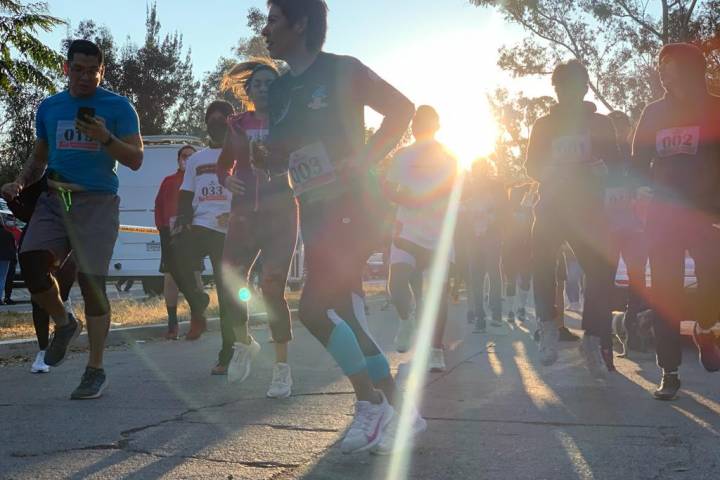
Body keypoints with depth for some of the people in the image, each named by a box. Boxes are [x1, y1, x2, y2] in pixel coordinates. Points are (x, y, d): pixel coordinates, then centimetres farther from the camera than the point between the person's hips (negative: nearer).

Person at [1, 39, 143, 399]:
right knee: (31, 261, -18)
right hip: (54, 199, 4)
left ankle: (95, 370, 4)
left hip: (96, 203, -4)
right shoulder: (49, 107, 15)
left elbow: (135, 160, -2)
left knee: (91, 280, -8)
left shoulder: (118, 107, 2)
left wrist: (105, 138, -18)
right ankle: (64, 323, 11)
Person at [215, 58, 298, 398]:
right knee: (231, 282, -3)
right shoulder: (237, 125, 10)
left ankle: (282, 368, -1)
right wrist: (227, 180, 0)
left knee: (272, 288, -10)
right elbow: (223, 165, 21)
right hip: (244, 214, 3)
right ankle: (243, 342, 27)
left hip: (280, 214, -3)